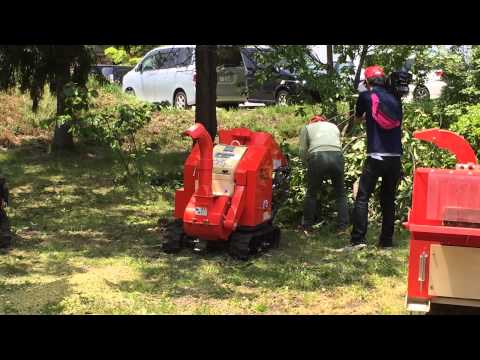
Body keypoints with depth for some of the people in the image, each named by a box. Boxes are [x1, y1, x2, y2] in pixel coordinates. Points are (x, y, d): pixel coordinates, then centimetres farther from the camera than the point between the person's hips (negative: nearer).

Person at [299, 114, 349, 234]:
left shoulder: (306, 127, 24)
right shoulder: (334, 126, 32)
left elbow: (303, 151, 12)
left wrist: (309, 165, 26)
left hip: (317, 157, -2)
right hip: (337, 156, 2)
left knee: (311, 194, 16)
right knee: (340, 194, 17)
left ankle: (307, 228, 21)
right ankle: (343, 227, 15)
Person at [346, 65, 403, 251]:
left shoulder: (366, 96, 2)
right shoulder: (395, 100, 12)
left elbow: (357, 118, 19)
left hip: (376, 156, -4)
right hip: (395, 157, 4)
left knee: (362, 197, -1)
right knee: (389, 200, 11)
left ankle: (358, 239, -9)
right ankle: (386, 240, 13)